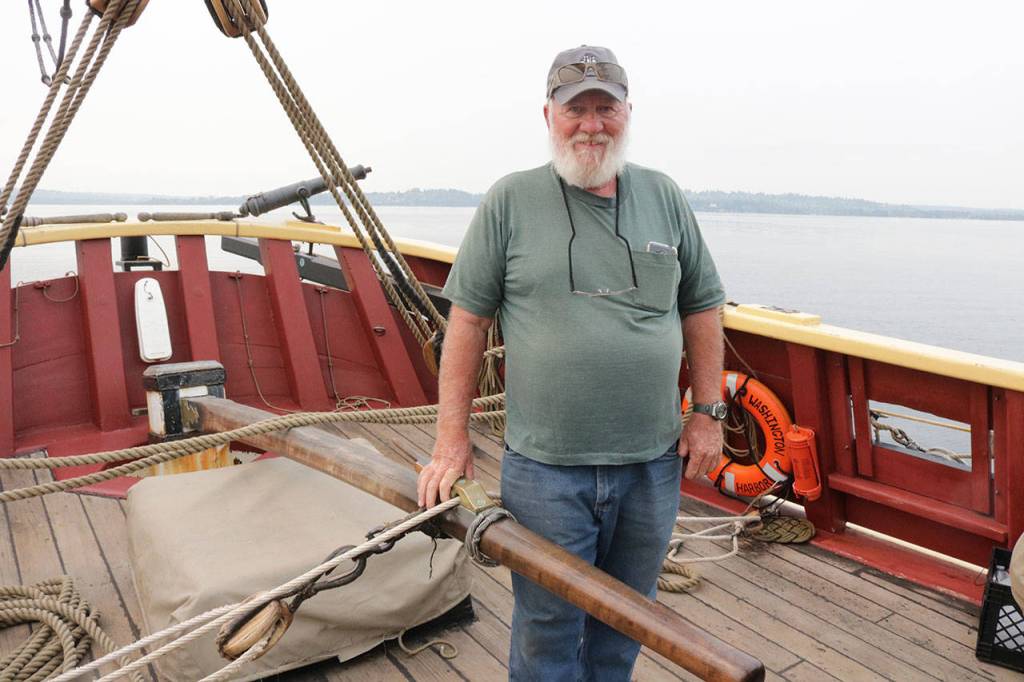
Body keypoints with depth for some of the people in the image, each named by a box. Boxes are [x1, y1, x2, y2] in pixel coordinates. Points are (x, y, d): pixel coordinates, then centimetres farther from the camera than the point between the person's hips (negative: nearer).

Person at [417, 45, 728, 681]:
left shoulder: (664, 197, 6)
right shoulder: (510, 200, -2)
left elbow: (701, 308, 11)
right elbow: (469, 318, -2)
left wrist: (708, 412, 5)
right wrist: (452, 436, -4)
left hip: (653, 461, 3)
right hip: (545, 466, -2)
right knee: (549, 626, 11)